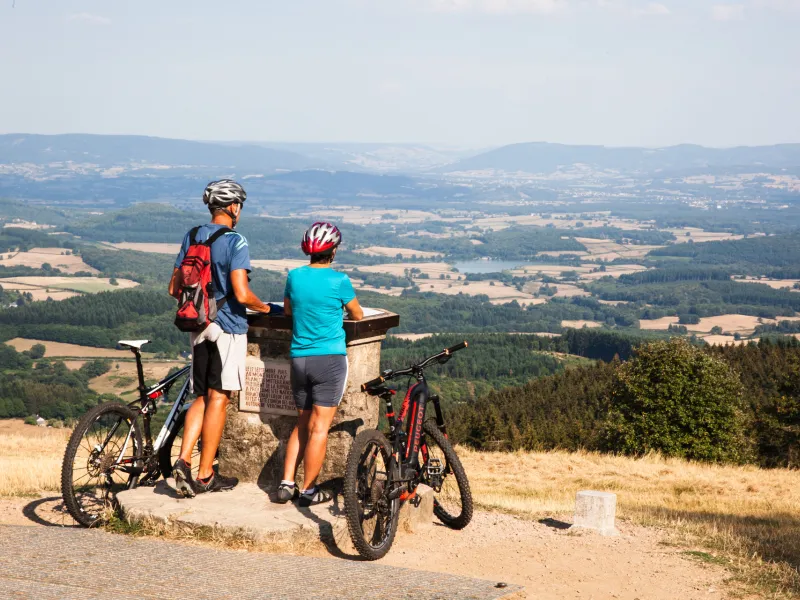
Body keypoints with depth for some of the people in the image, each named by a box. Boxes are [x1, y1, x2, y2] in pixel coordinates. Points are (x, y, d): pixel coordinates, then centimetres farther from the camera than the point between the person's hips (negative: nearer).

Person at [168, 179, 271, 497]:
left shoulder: (192, 236, 7)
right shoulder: (235, 241, -13)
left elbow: (174, 288, 9)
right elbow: (242, 294, -21)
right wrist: (265, 307, -2)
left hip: (198, 327, 6)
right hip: (228, 327, -6)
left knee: (202, 398, 14)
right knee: (218, 399, 1)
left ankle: (183, 461, -2)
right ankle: (205, 475, 6)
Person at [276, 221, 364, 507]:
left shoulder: (295, 276, 3)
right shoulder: (338, 280, -10)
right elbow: (358, 315, 5)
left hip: (299, 358, 5)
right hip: (330, 358, -5)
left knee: (302, 424, 17)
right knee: (319, 427, -1)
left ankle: (286, 484, 11)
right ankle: (308, 491, 2)